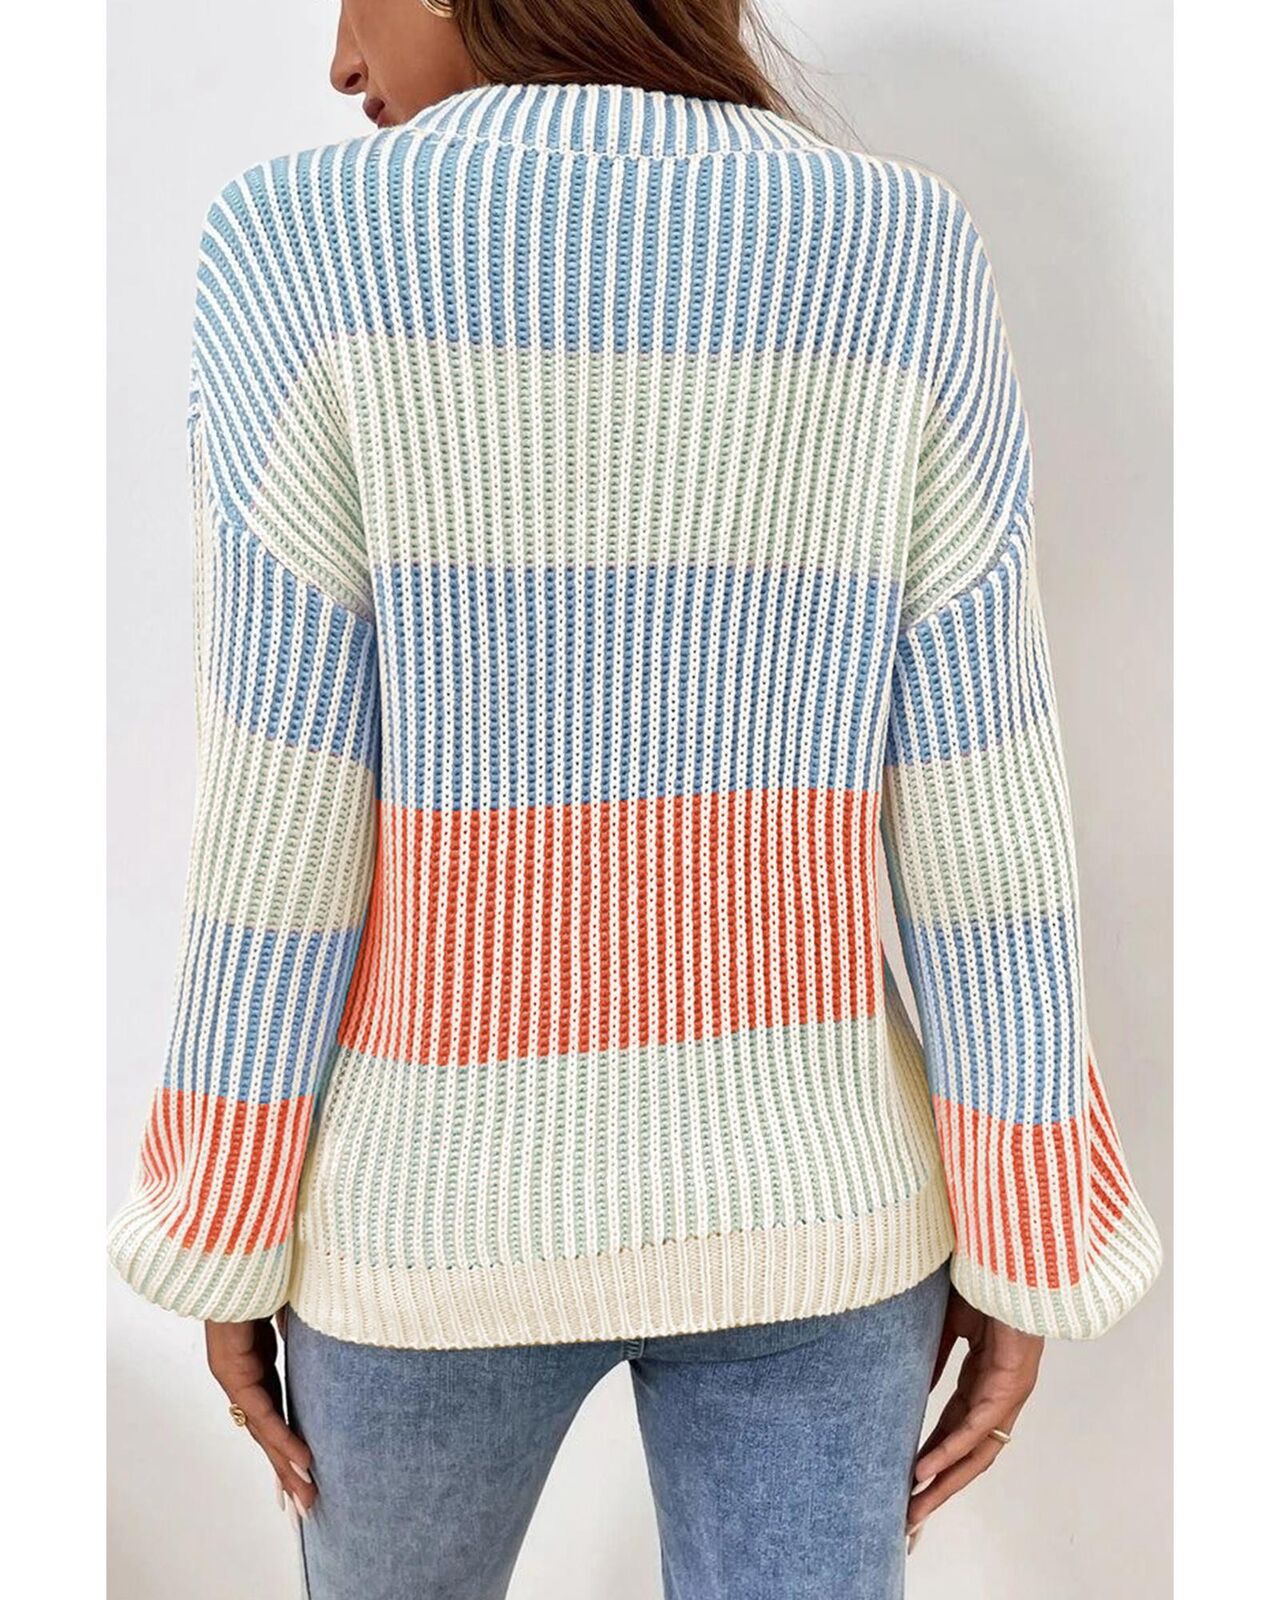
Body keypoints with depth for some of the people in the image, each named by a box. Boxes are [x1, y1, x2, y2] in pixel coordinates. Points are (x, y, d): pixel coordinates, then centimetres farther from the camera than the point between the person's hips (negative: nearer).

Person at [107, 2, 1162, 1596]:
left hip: (455, 1202, -1)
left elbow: (279, 836, -13)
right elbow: (985, 815, -9)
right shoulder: (906, 261, -7)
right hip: (800, 1195, 2)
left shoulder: (306, 251, -13)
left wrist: (223, 1246, 1)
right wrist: (1024, 1255, 2)